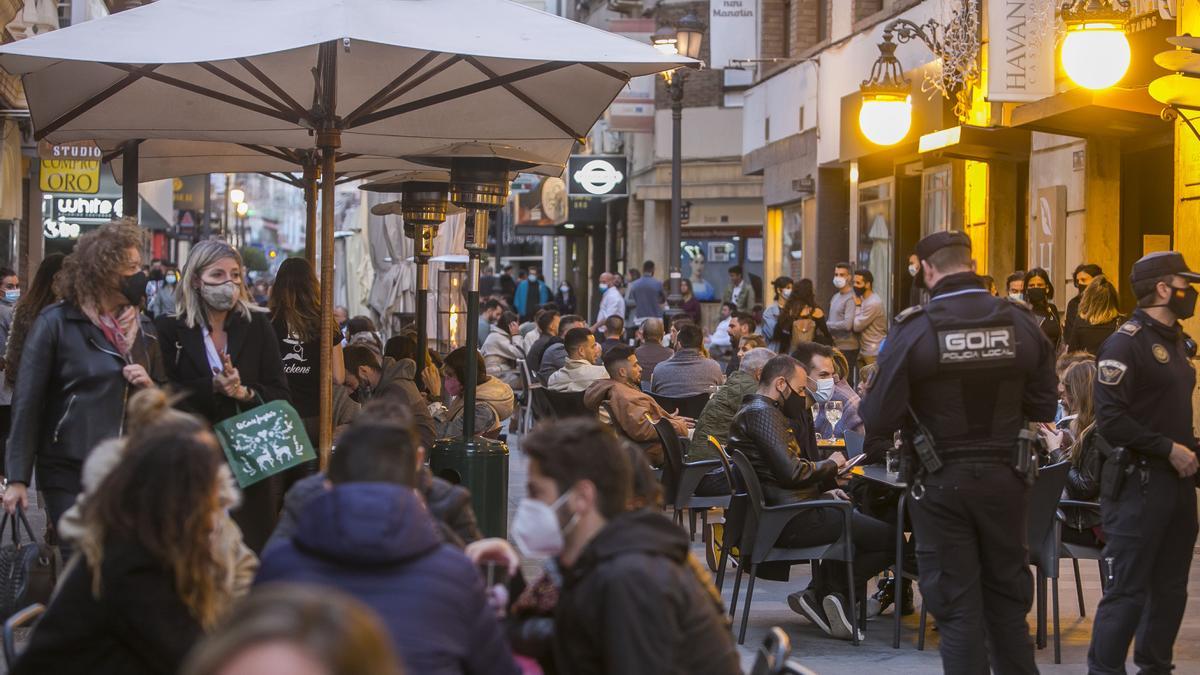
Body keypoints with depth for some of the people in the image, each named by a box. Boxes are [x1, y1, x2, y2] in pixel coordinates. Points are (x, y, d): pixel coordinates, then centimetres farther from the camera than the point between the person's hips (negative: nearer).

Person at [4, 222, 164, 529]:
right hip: (68, 472, -5)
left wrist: (150, 388, -4)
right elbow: (27, 402, -7)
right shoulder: (56, 323, -4)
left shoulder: (142, 329, 12)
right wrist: (18, 478, -11)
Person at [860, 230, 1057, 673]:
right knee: (1008, 601, 16)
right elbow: (1043, 409, 1)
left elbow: (878, 421, -14)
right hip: (1005, 478, 3)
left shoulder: (915, 329, -14)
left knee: (958, 607, 5)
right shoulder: (1022, 323, -5)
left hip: (942, 483, -3)